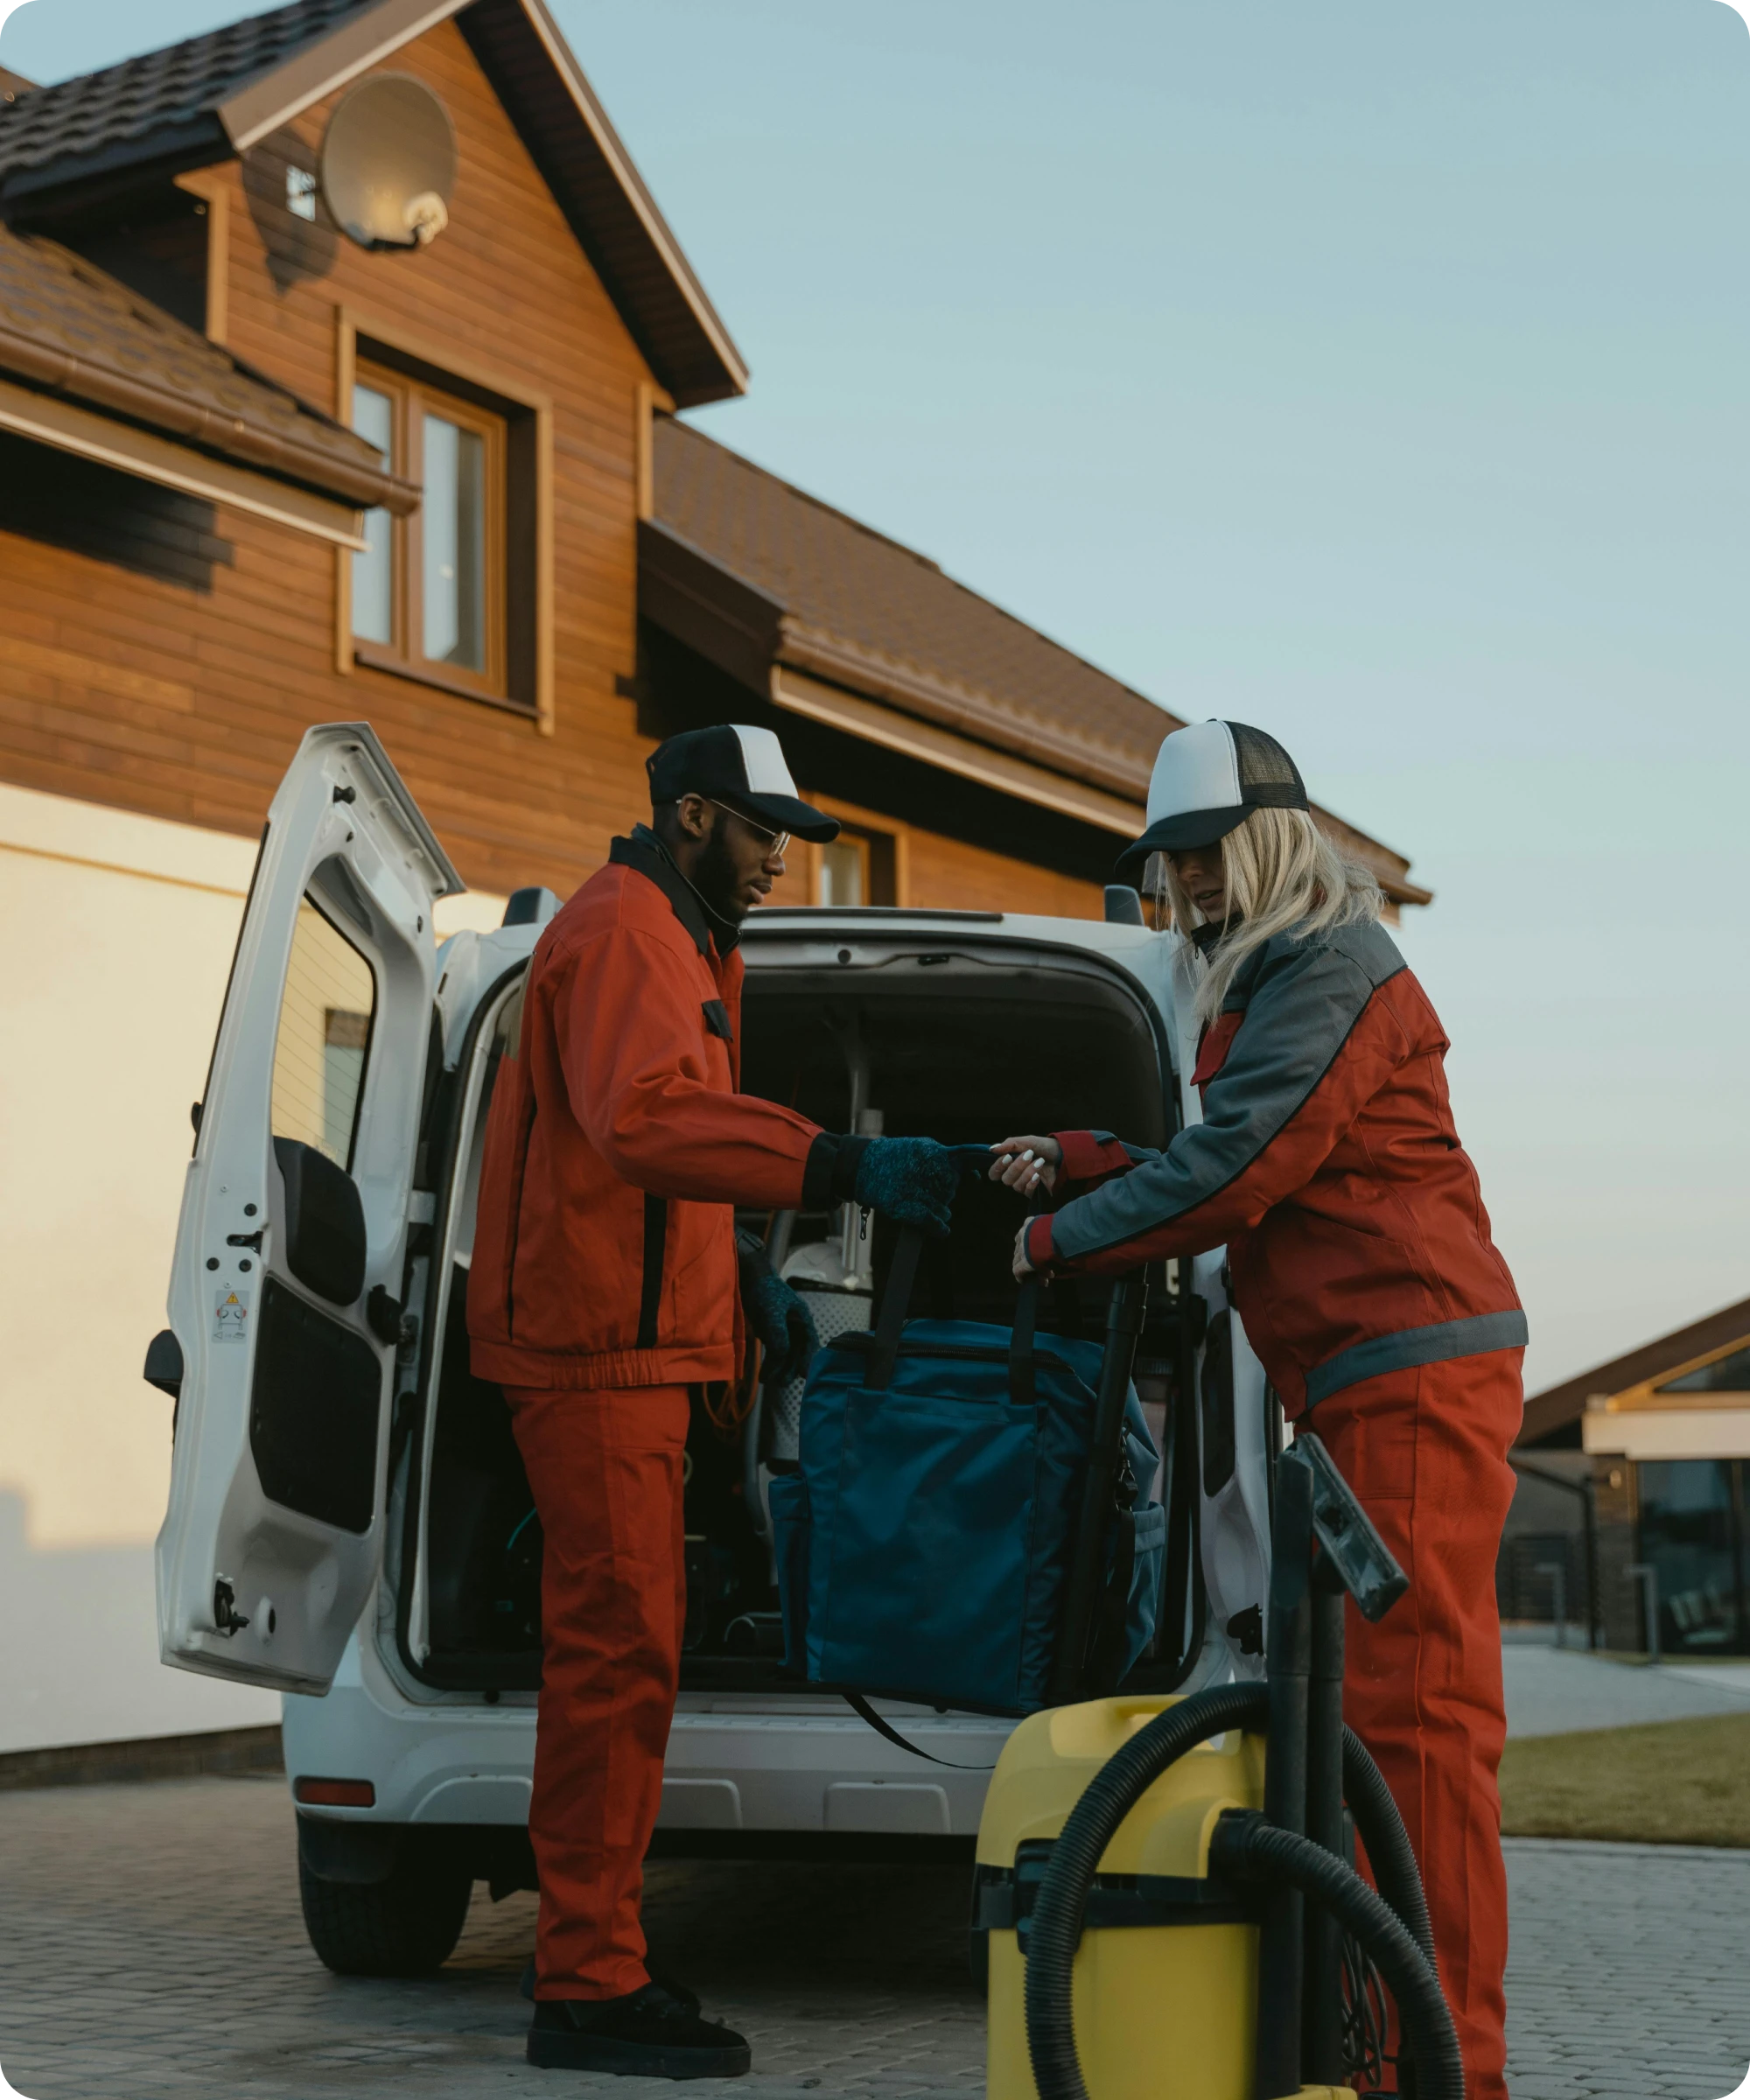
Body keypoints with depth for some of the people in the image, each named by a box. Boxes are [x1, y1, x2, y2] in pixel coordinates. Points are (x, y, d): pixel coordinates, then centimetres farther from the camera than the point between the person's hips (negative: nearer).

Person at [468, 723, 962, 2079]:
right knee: (620, 1646, -10)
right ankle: (590, 1991, -7)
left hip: (631, 1340, 11)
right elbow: (643, 1116, -33)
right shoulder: (622, 934, -14)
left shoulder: (682, 941, 22)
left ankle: (595, 1955, 23)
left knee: (621, 1644, 14)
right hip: (599, 1341, -11)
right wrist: (843, 1166, -43)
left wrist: (748, 1273, 19)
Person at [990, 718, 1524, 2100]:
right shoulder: (1272, 984, 23)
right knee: (1373, 1701, 14)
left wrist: (1058, 1241, -3)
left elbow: (1234, 1171, -15)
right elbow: (1254, 1177, 25)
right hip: (1379, 1376, 11)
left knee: (1413, 1703, -12)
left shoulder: (1328, 973, -10)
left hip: (1414, 1367, -11)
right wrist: (1080, 1165, 16)